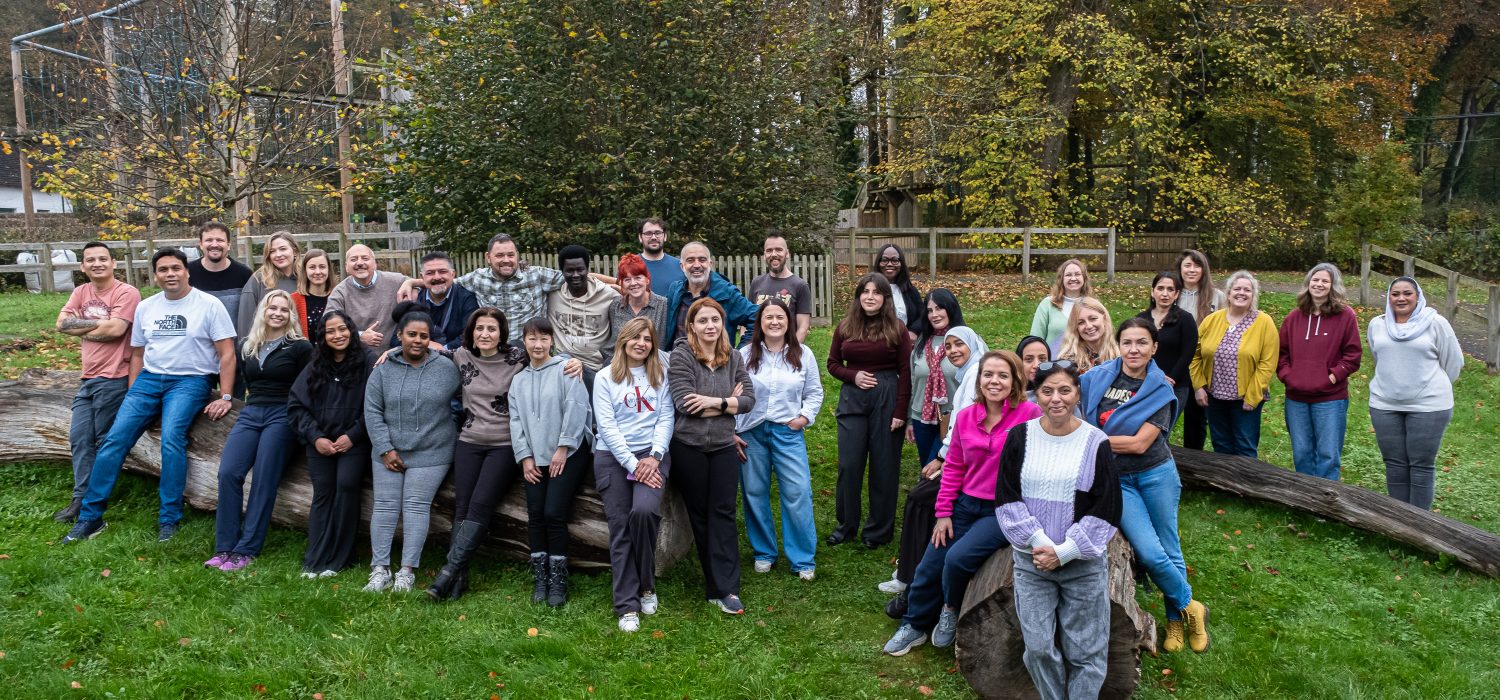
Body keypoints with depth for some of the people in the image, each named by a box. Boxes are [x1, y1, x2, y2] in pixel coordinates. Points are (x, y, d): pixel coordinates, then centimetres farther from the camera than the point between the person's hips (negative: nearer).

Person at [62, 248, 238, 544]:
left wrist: (225, 397, -12)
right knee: (114, 439, -8)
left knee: (171, 438, -26)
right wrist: (132, 393, 8)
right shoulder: (145, 307, 11)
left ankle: (169, 520, -16)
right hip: (149, 378, 5)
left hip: (190, 381, -5)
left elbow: (227, 354, -6)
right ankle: (90, 516, 2)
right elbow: (138, 354, 18)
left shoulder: (209, 305, -4)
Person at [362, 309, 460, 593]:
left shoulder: (446, 367, -3)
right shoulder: (383, 369, 0)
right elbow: (372, 412, -1)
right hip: (389, 452, 2)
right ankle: (380, 569, 12)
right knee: (385, 506, 4)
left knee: (416, 506, -1)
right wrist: (386, 449, -6)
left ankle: (408, 570, 6)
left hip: (431, 453, -2)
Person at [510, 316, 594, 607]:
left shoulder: (565, 370, -2)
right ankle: (540, 578, 10)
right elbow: (516, 420, 11)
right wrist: (525, 457, 1)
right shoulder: (518, 380, 15)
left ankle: (558, 580, 0)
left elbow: (575, 408, -9)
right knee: (535, 515, -1)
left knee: (554, 513, -11)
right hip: (535, 458, 5)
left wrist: (563, 448, -12)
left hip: (568, 454, -5)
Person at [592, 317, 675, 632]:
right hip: (613, 457, 0)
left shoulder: (661, 375, 8)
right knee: (620, 529, -3)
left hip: (652, 454, 0)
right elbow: (606, 426, -4)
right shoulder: (605, 378, 2)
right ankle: (627, 605, 6)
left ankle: (646, 584, -1)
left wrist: (654, 457, -10)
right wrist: (633, 464, -11)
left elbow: (666, 418, 4)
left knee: (644, 511, -24)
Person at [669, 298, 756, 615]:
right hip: (689, 446, -2)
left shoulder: (733, 357, 5)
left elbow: (749, 399, -2)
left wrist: (714, 402, -17)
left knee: (723, 513, -1)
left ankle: (725, 588, -1)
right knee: (700, 514, 8)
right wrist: (729, 402, -11)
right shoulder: (681, 356, -7)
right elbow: (684, 402, -17)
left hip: (723, 446, 2)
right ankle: (718, 582, 20)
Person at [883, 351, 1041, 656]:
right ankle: (915, 625, 34)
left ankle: (952, 611, 10)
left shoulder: (1030, 415, -13)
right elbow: (953, 467, 8)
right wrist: (944, 512, 6)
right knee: (930, 567, 8)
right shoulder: (965, 416, 2)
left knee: (958, 558, -23)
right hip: (966, 504, 5)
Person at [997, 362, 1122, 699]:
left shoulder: (1096, 443, -5)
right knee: (1038, 648, 3)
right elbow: (1007, 499, -1)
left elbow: (1106, 510, -6)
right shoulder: (1020, 437, 0)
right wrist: (1040, 542, -13)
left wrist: (1064, 552, -12)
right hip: (1031, 559, 1)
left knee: (1086, 652, 6)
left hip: (1083, 564, -1)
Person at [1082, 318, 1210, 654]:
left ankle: (1176, 619, 29)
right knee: (1150, 554, -7)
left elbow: (1140, 443, -16)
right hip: (1115, 480, 1)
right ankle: (1190, 607, 17)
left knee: (1170, 550, 9)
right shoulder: (1097, 378, -5)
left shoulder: (1160, 390, -8)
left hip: (1156, 475, 0)